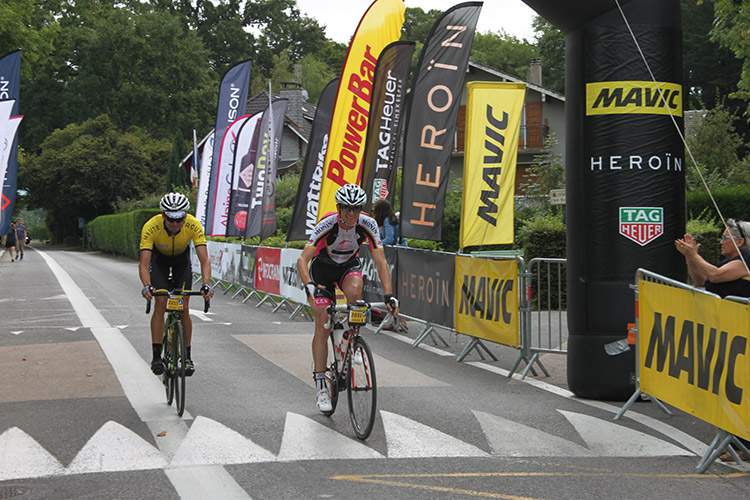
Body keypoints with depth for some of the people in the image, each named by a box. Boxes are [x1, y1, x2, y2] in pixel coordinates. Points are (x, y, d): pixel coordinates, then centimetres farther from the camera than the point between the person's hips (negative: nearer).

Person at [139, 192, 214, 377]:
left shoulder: (193, 225, -34)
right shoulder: (151, 227, -36)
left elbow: (204, 260, -38)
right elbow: (143, 263, -39)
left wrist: (206, 284, -54)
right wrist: (147, 286, -57)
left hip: (182, 257, 1)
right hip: (159, 257, -1)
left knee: (184, 308, -7)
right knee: (160, 303, -17)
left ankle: (187, 356, 5)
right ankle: (156, 356, -11)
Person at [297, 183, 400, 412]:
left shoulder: (368, 225, -24)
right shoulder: (327, 224, -30)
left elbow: (381, 262, -24)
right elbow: (302, 260, -36)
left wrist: (388, 295, -37)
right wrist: (309, 286, -54)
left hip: (349, 265, 2)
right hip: (323, 267, -2)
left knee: (354, 291, -35)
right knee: (323, 326, -11)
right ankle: (320, 386, -5)